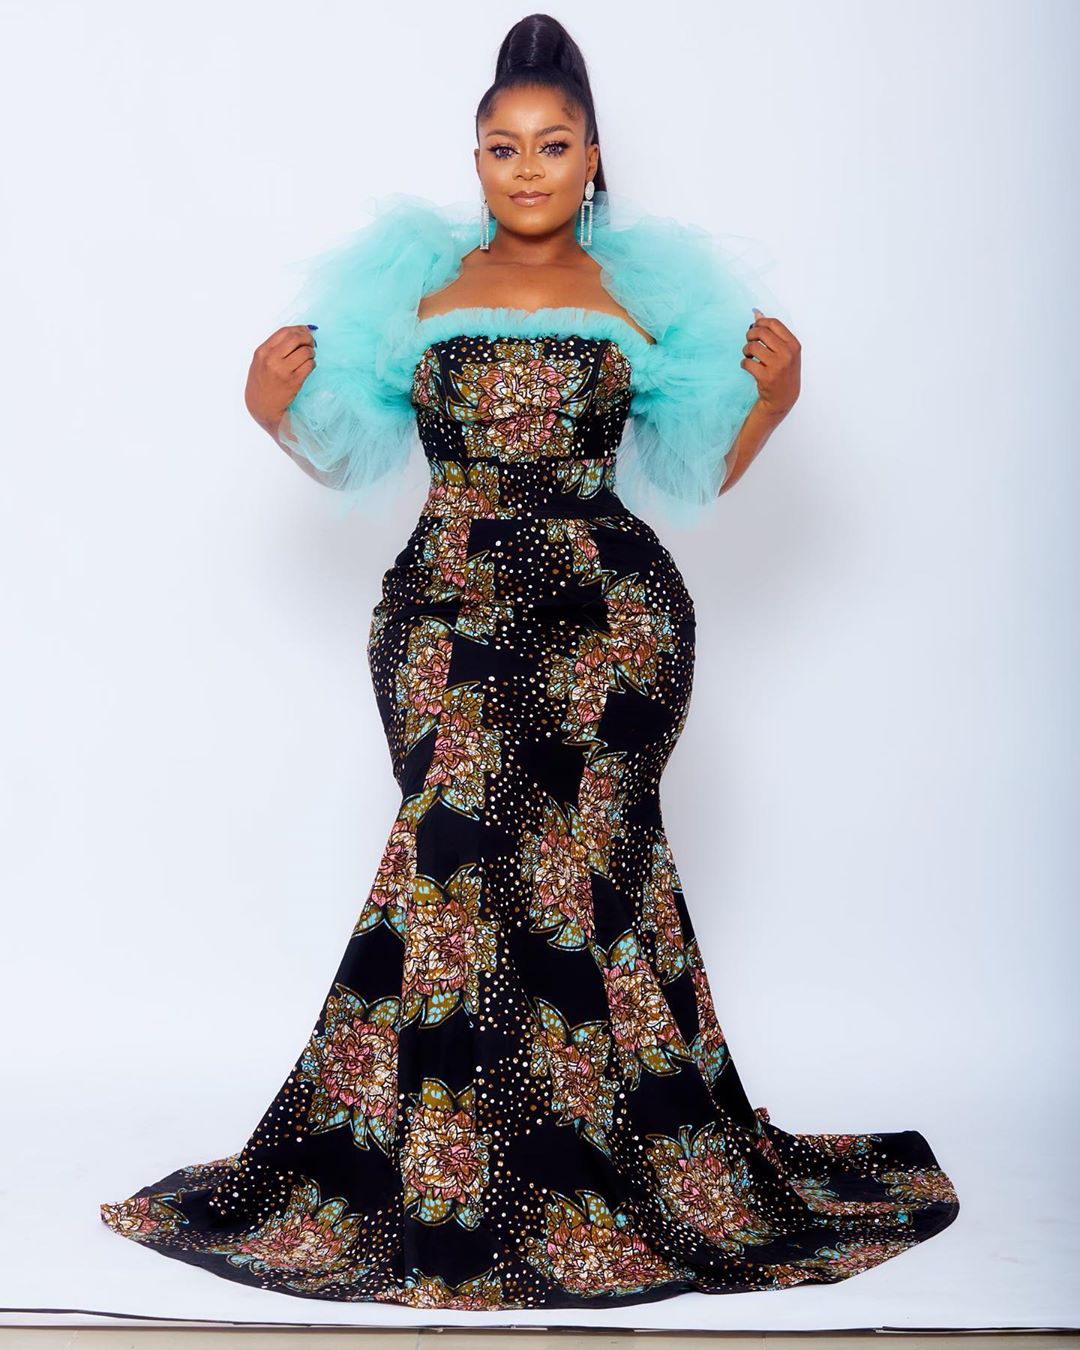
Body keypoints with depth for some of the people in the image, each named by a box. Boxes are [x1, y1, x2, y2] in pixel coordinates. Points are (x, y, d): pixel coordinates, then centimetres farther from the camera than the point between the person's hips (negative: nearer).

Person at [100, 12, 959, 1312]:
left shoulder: (644, 299, 9)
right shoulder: (416, 290, 10)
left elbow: (692, 474, 13)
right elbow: (353, 459, 16)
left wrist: (771, 401, 3)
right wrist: (277, 414, 4)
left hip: (605, 618, 0)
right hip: (451, 612, 0)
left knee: (561, 857, -7)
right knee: (465, 853, -9)